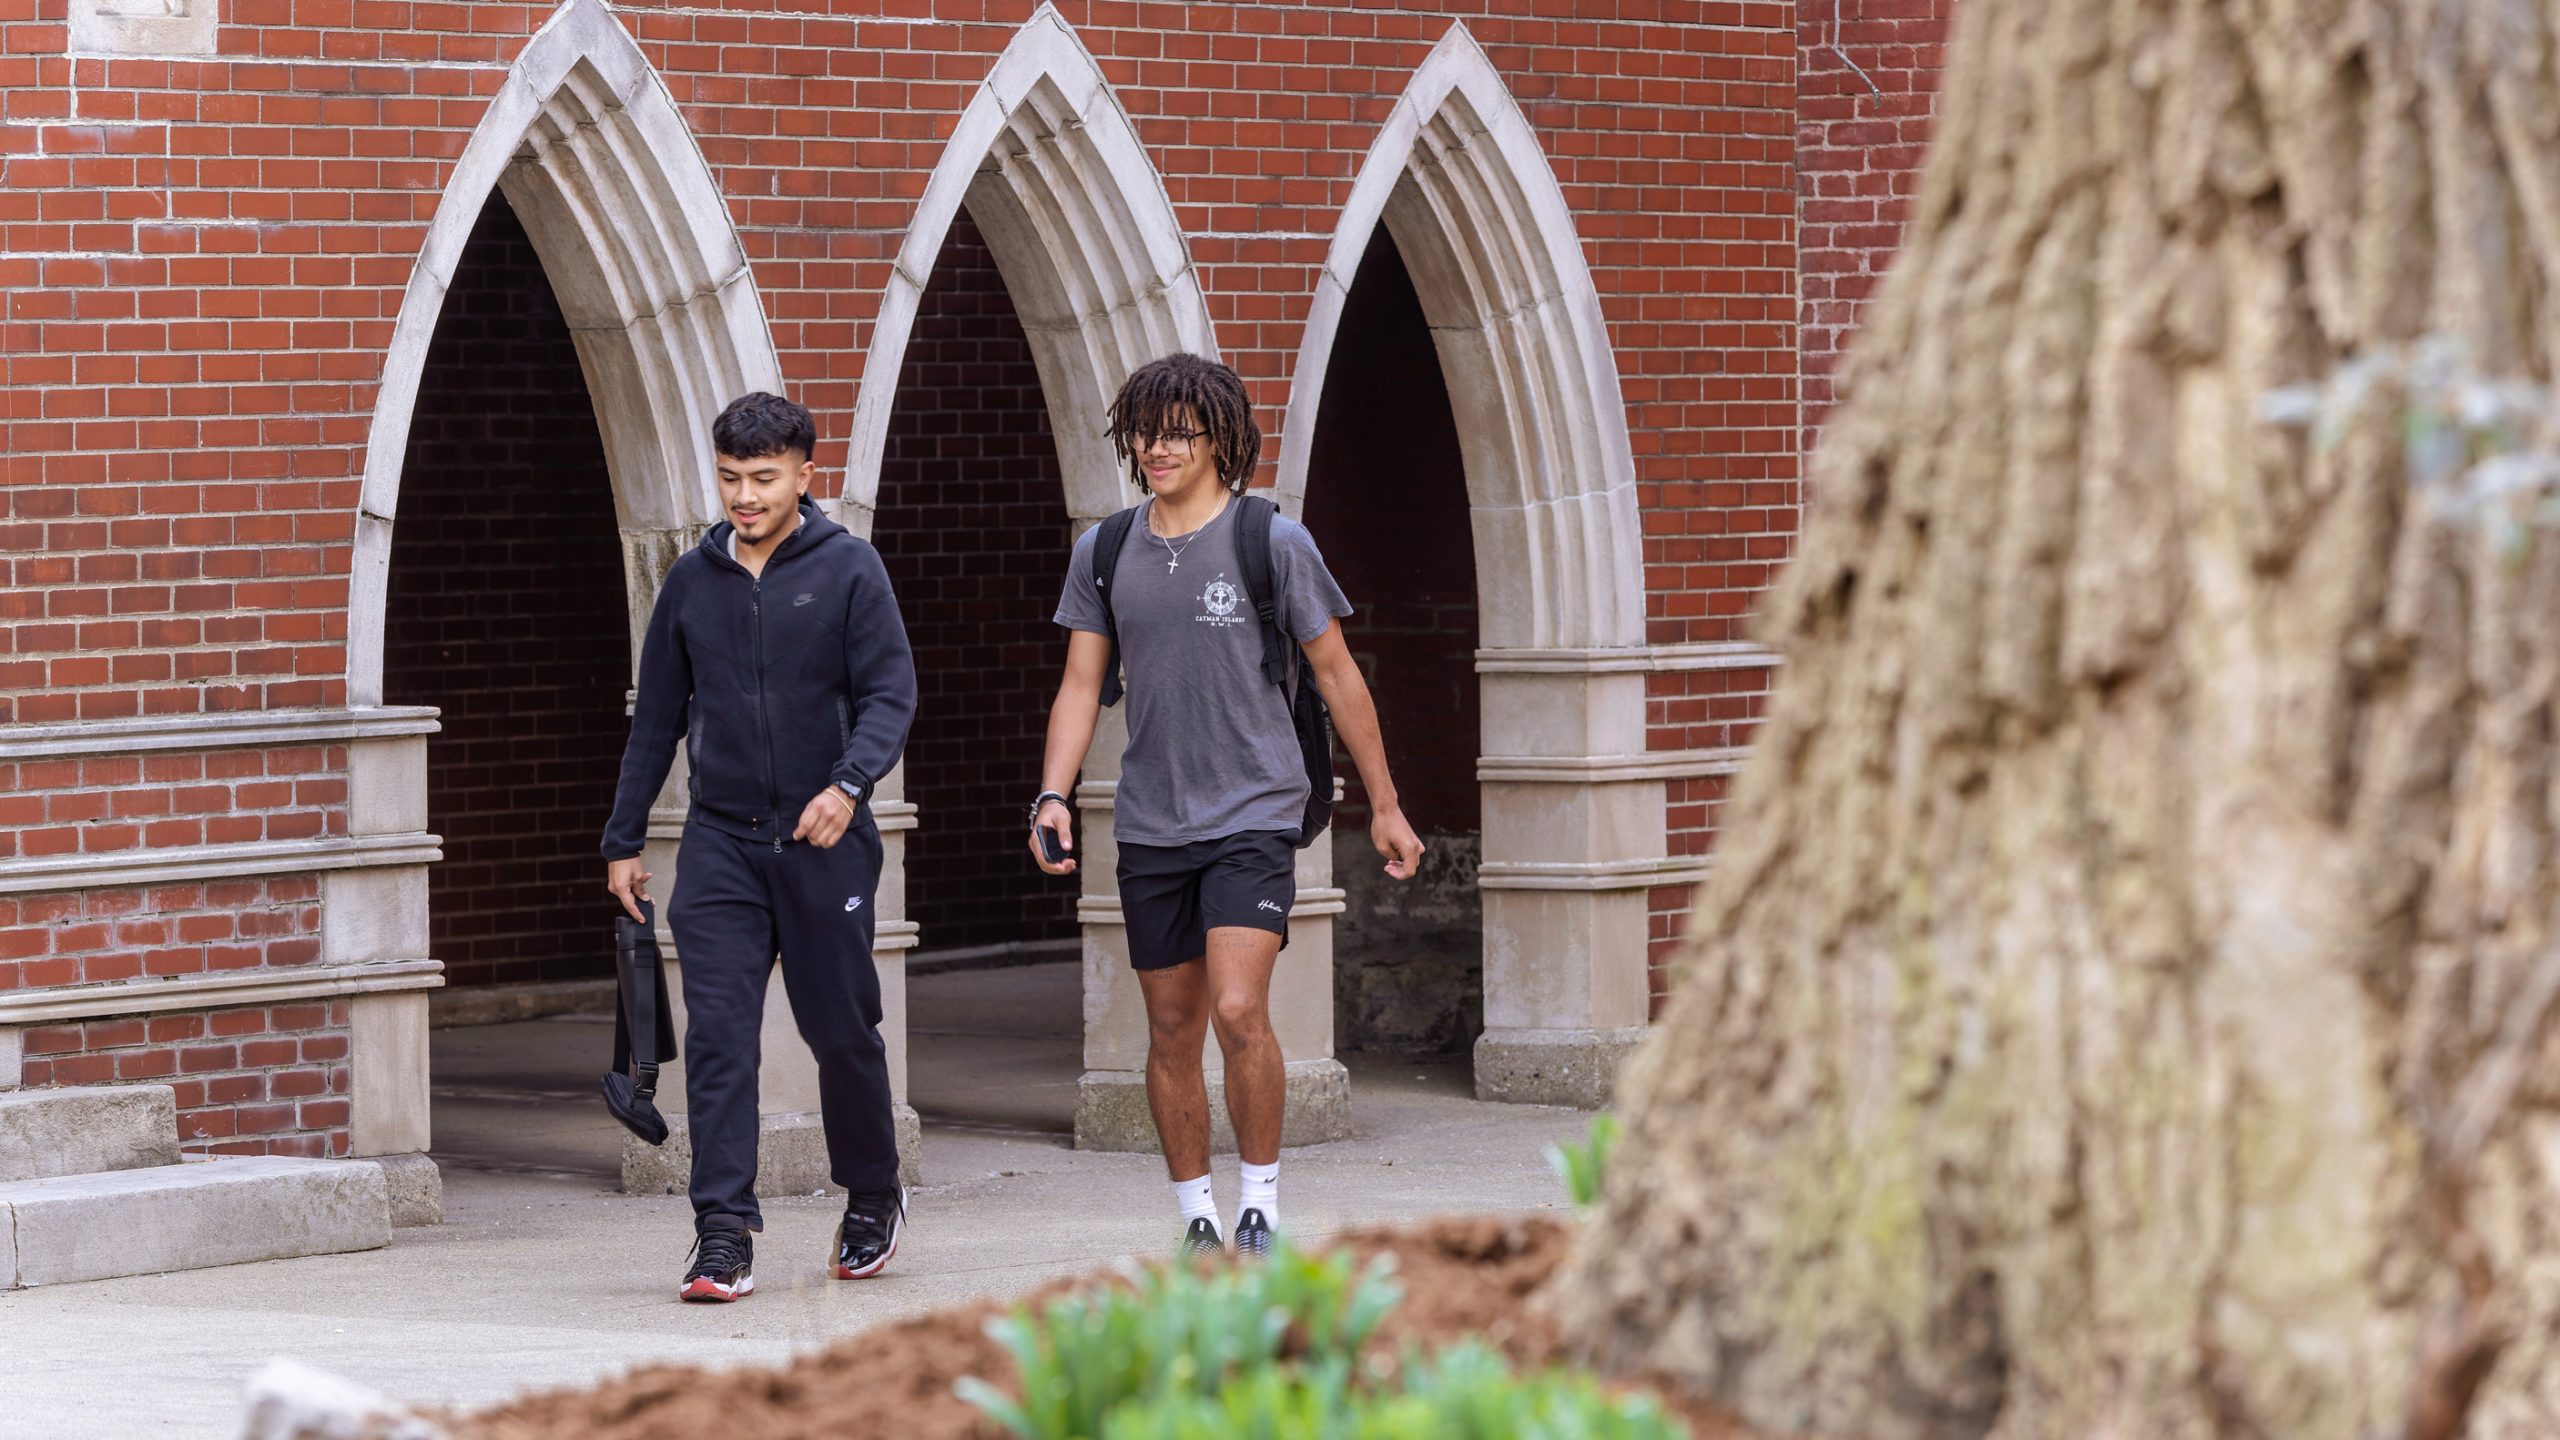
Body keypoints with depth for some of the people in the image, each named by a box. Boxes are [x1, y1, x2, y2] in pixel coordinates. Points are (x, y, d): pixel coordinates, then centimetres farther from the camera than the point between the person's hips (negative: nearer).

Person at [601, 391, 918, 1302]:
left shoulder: (848, 569, -2)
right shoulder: (693, 580, 8)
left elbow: (890, 693, -6)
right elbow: (658, 717, 15)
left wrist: (849, 784, -23)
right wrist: (624, 838, 14)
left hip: (824, 843, -2)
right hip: (721, 843, 2)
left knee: (841, 1028, 7)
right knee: (718, 1033, -9)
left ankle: (872, 1199, 30)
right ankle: (724, 1232, -11)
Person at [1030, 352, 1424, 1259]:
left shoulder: (1274, 543, -3)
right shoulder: (1103, 553, 7)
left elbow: (1337, 675, 5)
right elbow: (1081, 685, 9)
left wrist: (1384, 805, 8)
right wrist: (1053, 796, -7)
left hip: (1254, 812, -4)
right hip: (1150, 826, 4)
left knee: (1239, 1012, -19)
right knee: (1172, 1032, 7)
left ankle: (1262, 1202, -5)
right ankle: (1197, 1220, 19)